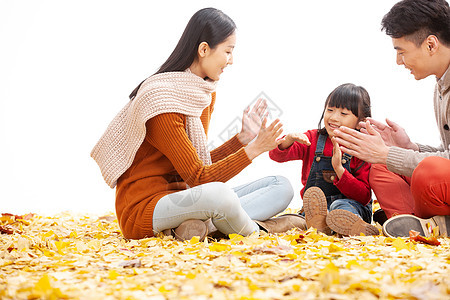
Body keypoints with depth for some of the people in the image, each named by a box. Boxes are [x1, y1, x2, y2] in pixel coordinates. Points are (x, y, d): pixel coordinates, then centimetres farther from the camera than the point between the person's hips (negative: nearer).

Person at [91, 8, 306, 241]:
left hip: (179, 197, 9)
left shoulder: (206, 94, 11)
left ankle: (202, 224, -21)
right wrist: (254, 149, -17)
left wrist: (242, 138, 2)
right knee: (217, 193, -41)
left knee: (282, 187, 1)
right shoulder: (160, 100, -18)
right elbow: (197, 177, -18)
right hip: (144, 208, -9)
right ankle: (256, 229, -10)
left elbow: (200, 164, 10)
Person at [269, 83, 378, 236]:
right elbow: (277, 155, -5)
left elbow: (364, 197, -10)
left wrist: (339, 169, -23)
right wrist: (289, 140, -28)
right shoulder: (312, 139, 6)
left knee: (341, 205, -37)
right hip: (315, 206, 2)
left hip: (353, 206, -2)